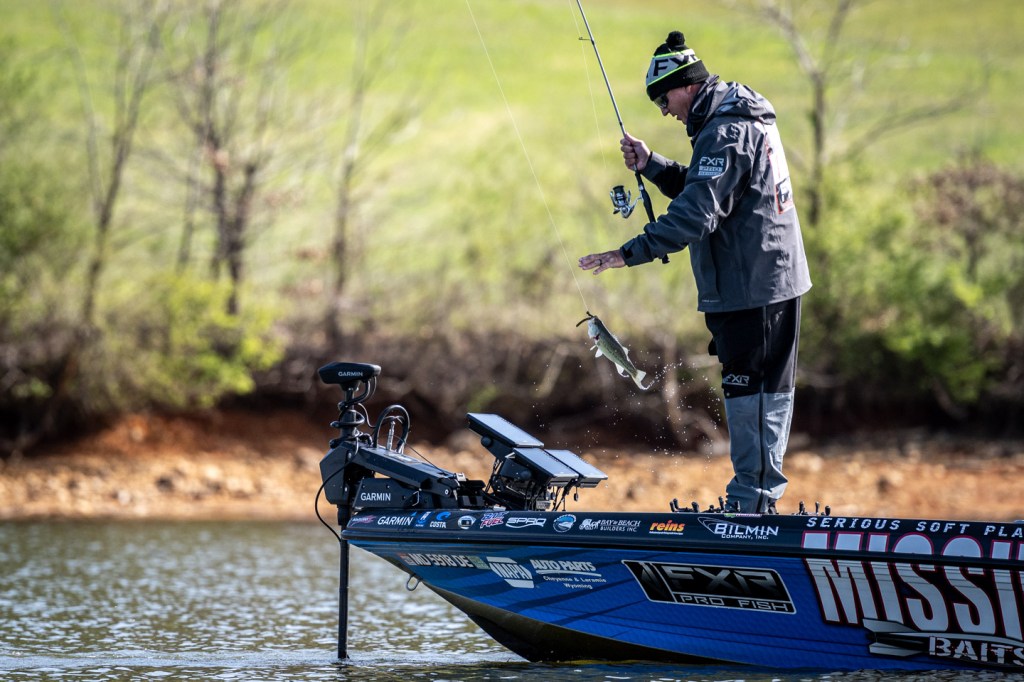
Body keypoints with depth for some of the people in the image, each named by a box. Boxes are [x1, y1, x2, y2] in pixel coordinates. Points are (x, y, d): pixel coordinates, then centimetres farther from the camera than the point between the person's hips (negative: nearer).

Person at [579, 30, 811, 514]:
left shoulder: (726, 133, -19)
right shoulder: (743, 120, 14)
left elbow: (697, 213, -27)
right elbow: (701, 188, 24)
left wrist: (632, 253, -29)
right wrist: (650, 165, 11)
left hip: (752, 287, -11)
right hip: (774, 277, 11)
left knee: (750, 395, -6)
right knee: (768, 391, 15)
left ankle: (752, 502, -3)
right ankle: (761, 495, 22)